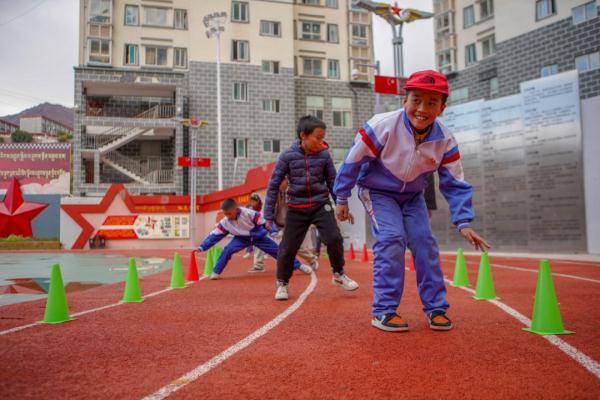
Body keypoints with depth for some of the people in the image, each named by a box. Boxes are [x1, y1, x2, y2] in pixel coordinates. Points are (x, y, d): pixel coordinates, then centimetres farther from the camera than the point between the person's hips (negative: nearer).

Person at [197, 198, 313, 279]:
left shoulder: (249, 213, -31)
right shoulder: (225, 222, -19)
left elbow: (264, 223, -21)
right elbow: (215, 235, -16)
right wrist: (201, 247, -21)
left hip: (258, 236, -2)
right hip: (242, 238, 2)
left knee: (277, 250, -3)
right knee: (227, 250, -22)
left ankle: (299, 265, 9)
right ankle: (216, 272, -8)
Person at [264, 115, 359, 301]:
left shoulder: (324, 155, -4)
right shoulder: (287, 156, -9)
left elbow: (332, 181, 7)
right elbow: (273, 185, -3)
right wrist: (269, 215, -3)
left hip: (321, 205, 1)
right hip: (296, 208, -1)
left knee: (334, 239, -11)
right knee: (288, 248, 0)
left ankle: (339, 275, 14)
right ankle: (282, 284, 23)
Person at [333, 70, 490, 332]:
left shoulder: (445, 141, -17)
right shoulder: (383, 126, -29)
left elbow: (455, 185, -9)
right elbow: (354, 160, -18)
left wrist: (463, 222, -19)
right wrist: (341, 199, -11)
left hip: (412, 196, 4)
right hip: (377, 191, -4)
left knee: (425, 241, -8)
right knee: (392, 238, -21)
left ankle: (436, 307, 8)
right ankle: (384, 310, -12)